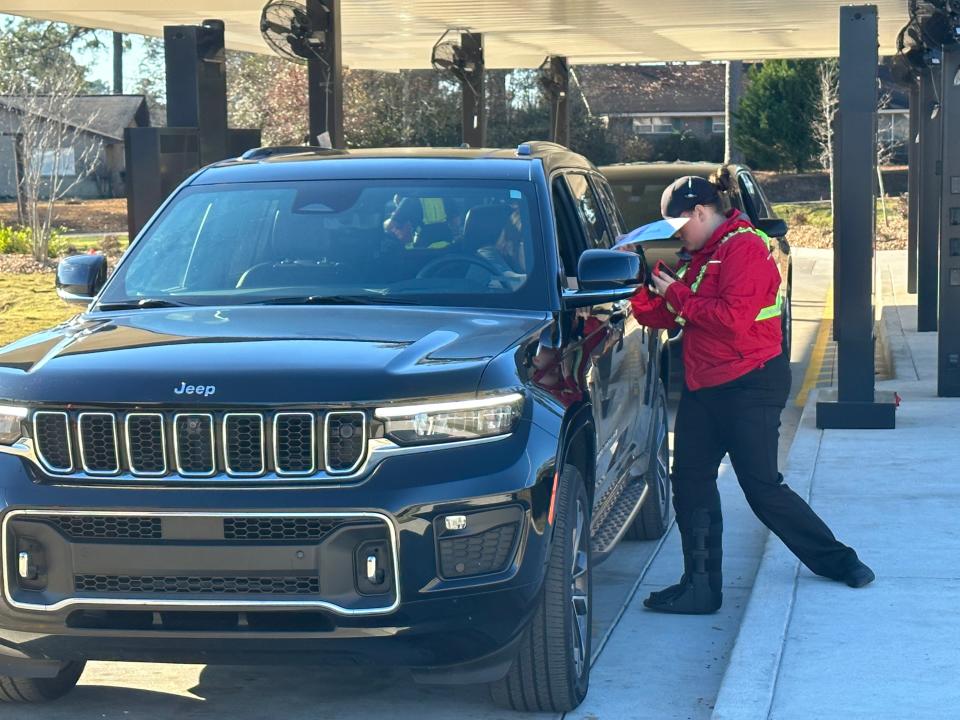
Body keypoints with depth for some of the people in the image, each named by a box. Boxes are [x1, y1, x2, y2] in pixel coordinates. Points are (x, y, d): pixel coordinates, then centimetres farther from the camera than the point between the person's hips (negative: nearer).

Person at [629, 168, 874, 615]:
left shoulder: (744, 248, -14)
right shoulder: (698, 256, 15)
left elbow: (734, 316, -25)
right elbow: (667, 317, 14)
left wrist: (677, 294, -17)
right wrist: (640, 292, -3)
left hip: (750, 388, -9)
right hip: (703, 388, 9)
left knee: (762, 487, -3)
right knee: (691, 482, 3)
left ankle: (835, 559, 16)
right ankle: (701, 586, 9)